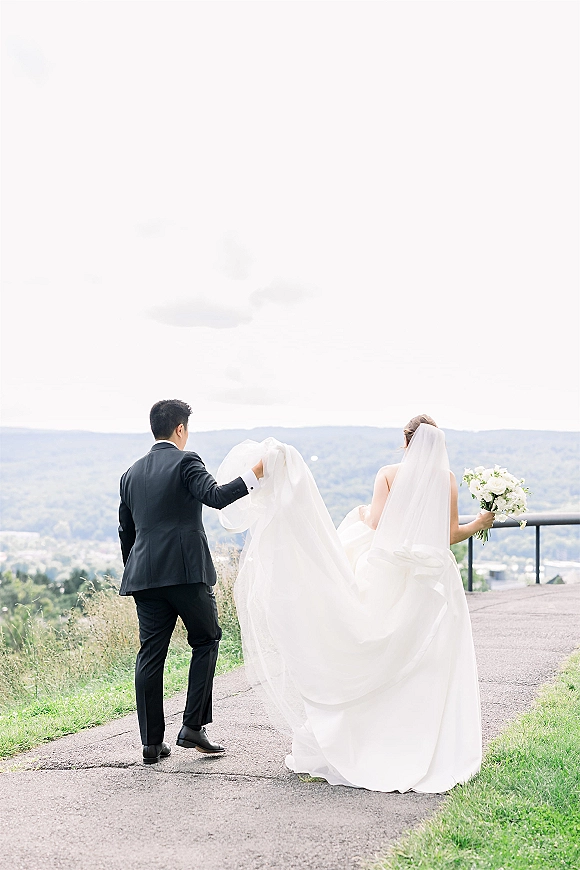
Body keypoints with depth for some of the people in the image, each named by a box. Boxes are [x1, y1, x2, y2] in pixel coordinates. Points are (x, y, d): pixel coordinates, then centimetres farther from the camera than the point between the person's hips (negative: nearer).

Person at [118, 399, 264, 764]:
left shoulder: (132, 473, 17)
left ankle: (152, 742, 8)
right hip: (186, 570, -5)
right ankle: (193, 726, 4)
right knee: (206, 640, 11)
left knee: (151, 653, 6)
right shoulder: (186, 461, -3)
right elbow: (215, 495, -19)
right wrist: (254, 474, -14)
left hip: (144, 573, 6)